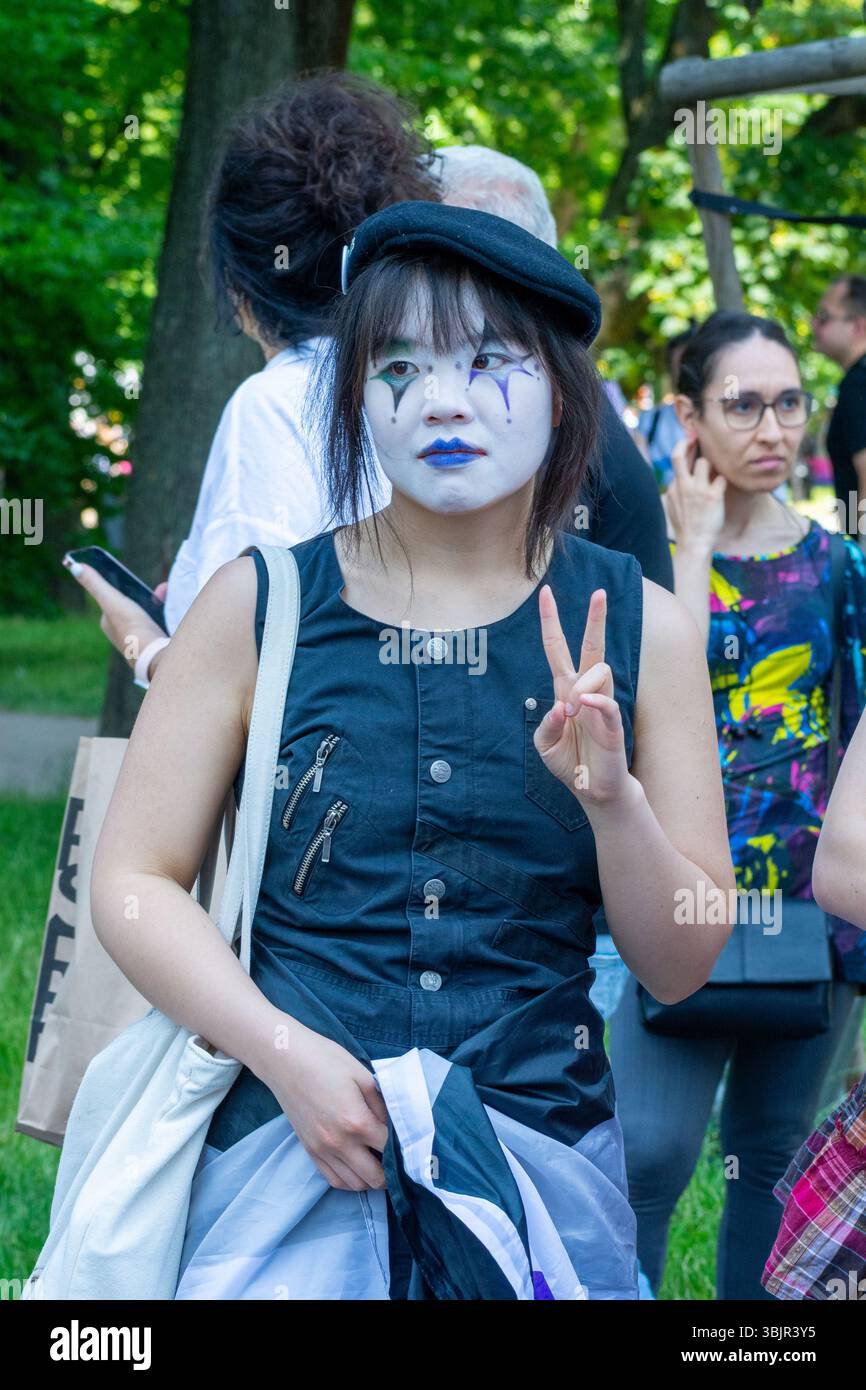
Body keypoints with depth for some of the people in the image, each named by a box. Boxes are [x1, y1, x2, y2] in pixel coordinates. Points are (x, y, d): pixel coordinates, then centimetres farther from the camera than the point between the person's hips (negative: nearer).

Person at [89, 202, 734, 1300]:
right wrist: (288, 1054, -15)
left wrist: (611, 797, -16)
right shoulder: (263, 604, -1)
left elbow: (682, 967, 2)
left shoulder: (637, 629, 1)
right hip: (289, 1144, -1)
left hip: (547, 1162, 1)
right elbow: (133, 881, -2)